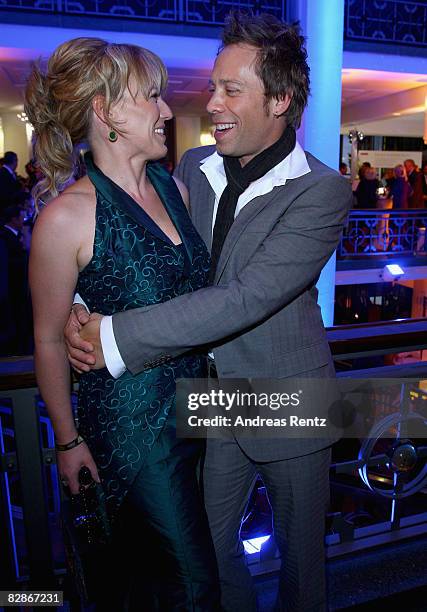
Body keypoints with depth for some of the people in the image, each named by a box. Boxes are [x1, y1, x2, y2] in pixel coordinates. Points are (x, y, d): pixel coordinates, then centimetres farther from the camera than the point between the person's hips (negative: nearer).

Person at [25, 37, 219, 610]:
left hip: (192, 405, 6)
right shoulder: (67, 215, -19)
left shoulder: (175, 186, 0)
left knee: (138, 546, 27)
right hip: (130, 419, -6)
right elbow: (50, 339, -10)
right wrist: (68, 439, -2)